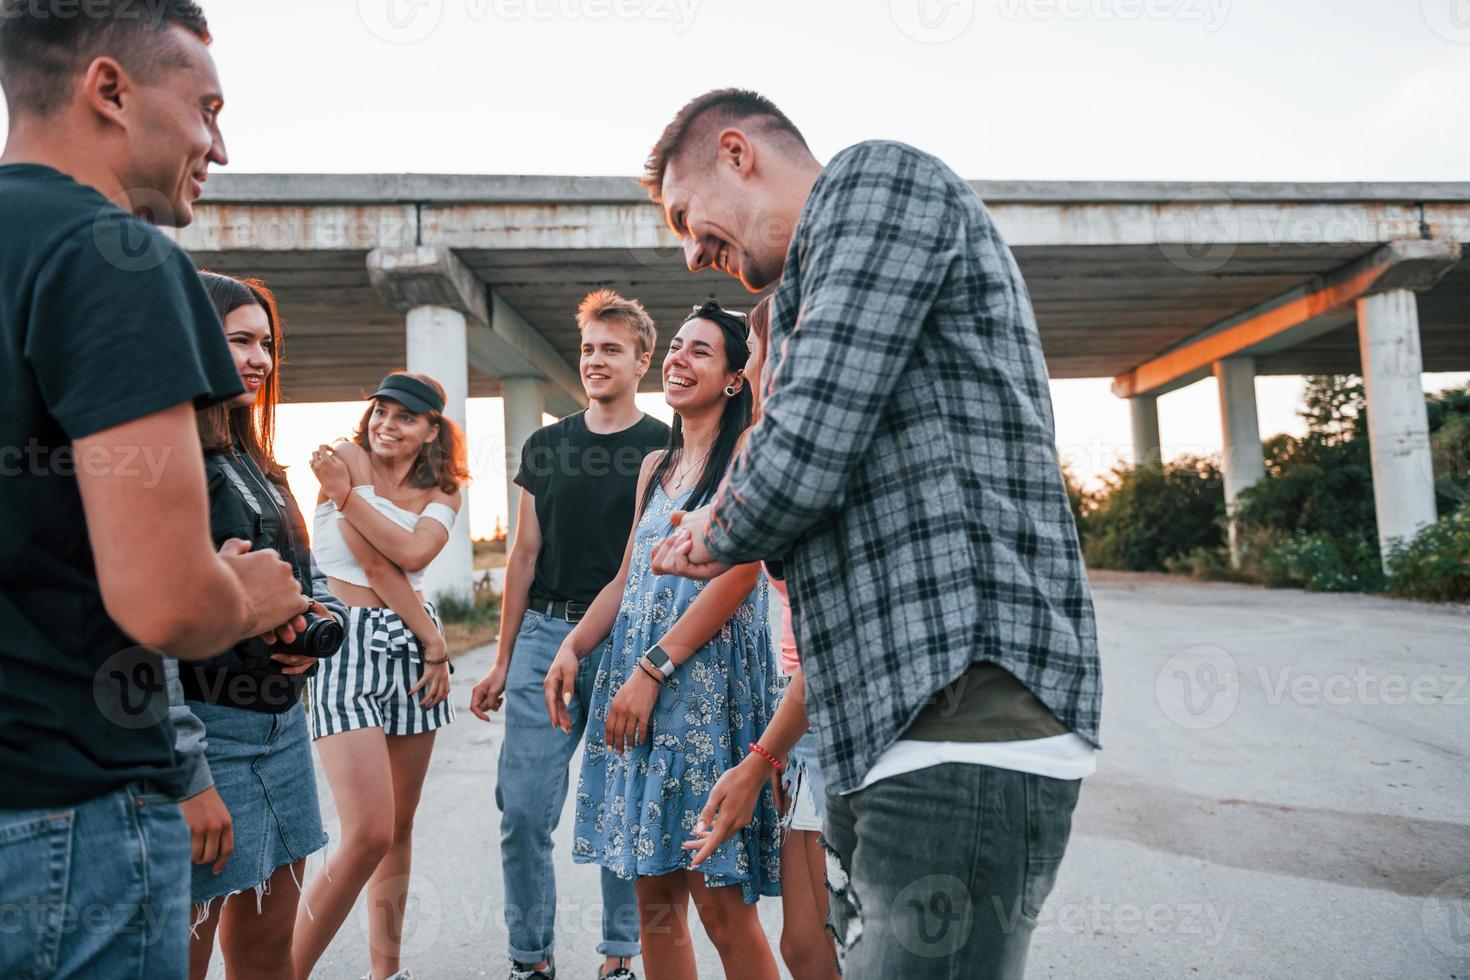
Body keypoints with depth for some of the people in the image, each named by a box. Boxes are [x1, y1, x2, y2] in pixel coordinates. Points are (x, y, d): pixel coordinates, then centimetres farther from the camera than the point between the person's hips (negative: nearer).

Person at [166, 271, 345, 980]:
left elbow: (310, 577, 25)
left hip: (282, 727, 9)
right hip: (205, 732, -8)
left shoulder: (255, 466, 16)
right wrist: (187, 779, -21)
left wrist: (326, 621, 2)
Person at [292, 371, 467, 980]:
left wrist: (348, 496, -14)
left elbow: (413, 553, -11)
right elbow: (374, 564, -10)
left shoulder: (444, 492, 11)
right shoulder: (347, 459, -3)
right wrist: (433, 641, -7)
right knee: (369, 834, -13)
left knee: (400, 827, 10)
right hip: (352, 641, -5)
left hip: (413, 645, 5)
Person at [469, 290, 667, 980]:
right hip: (544, 636, 3)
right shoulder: (545, 448, 13)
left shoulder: (666, 449, 3)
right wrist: (502, 660, 10)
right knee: (522, 808, 1)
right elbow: (525, 555, 13)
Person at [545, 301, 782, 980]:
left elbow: (738, 576, -14)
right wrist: (572, 648, 3)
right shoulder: (656, 466, 18)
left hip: (708, 676, -7)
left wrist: (652, 670, -17)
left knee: (721, 903, -4)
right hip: (637, 678, 7)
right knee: (655, 897, 10)